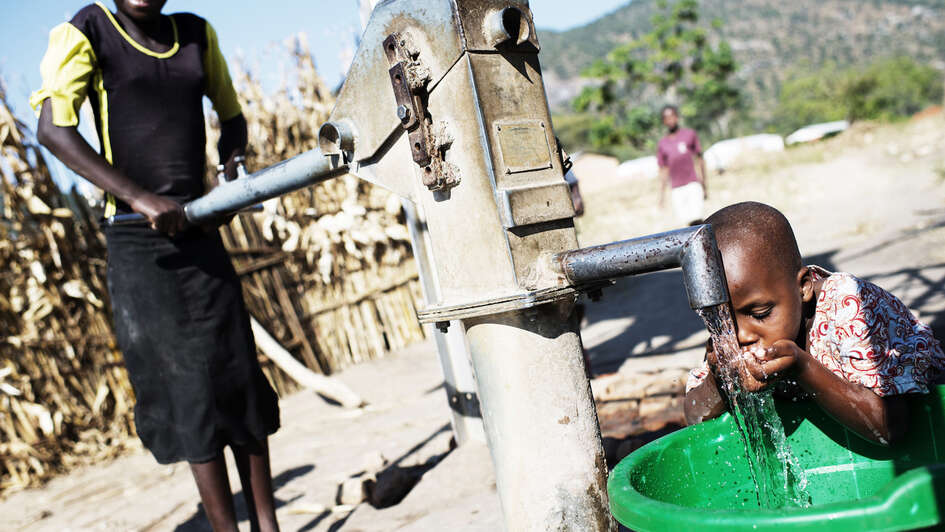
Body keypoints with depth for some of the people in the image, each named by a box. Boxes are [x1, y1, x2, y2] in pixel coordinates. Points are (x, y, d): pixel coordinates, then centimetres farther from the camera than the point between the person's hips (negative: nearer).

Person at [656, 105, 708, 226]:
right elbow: (663, 170, 16)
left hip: (693, 184, -2)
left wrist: (704, 185, 4)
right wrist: (662, 194, 10)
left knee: (696, 220, -15)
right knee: (685, 220, -5)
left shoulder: (689, 134, 9)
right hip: (676, 189, 2)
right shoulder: (662, 144, 13)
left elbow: (700, 159, 9)